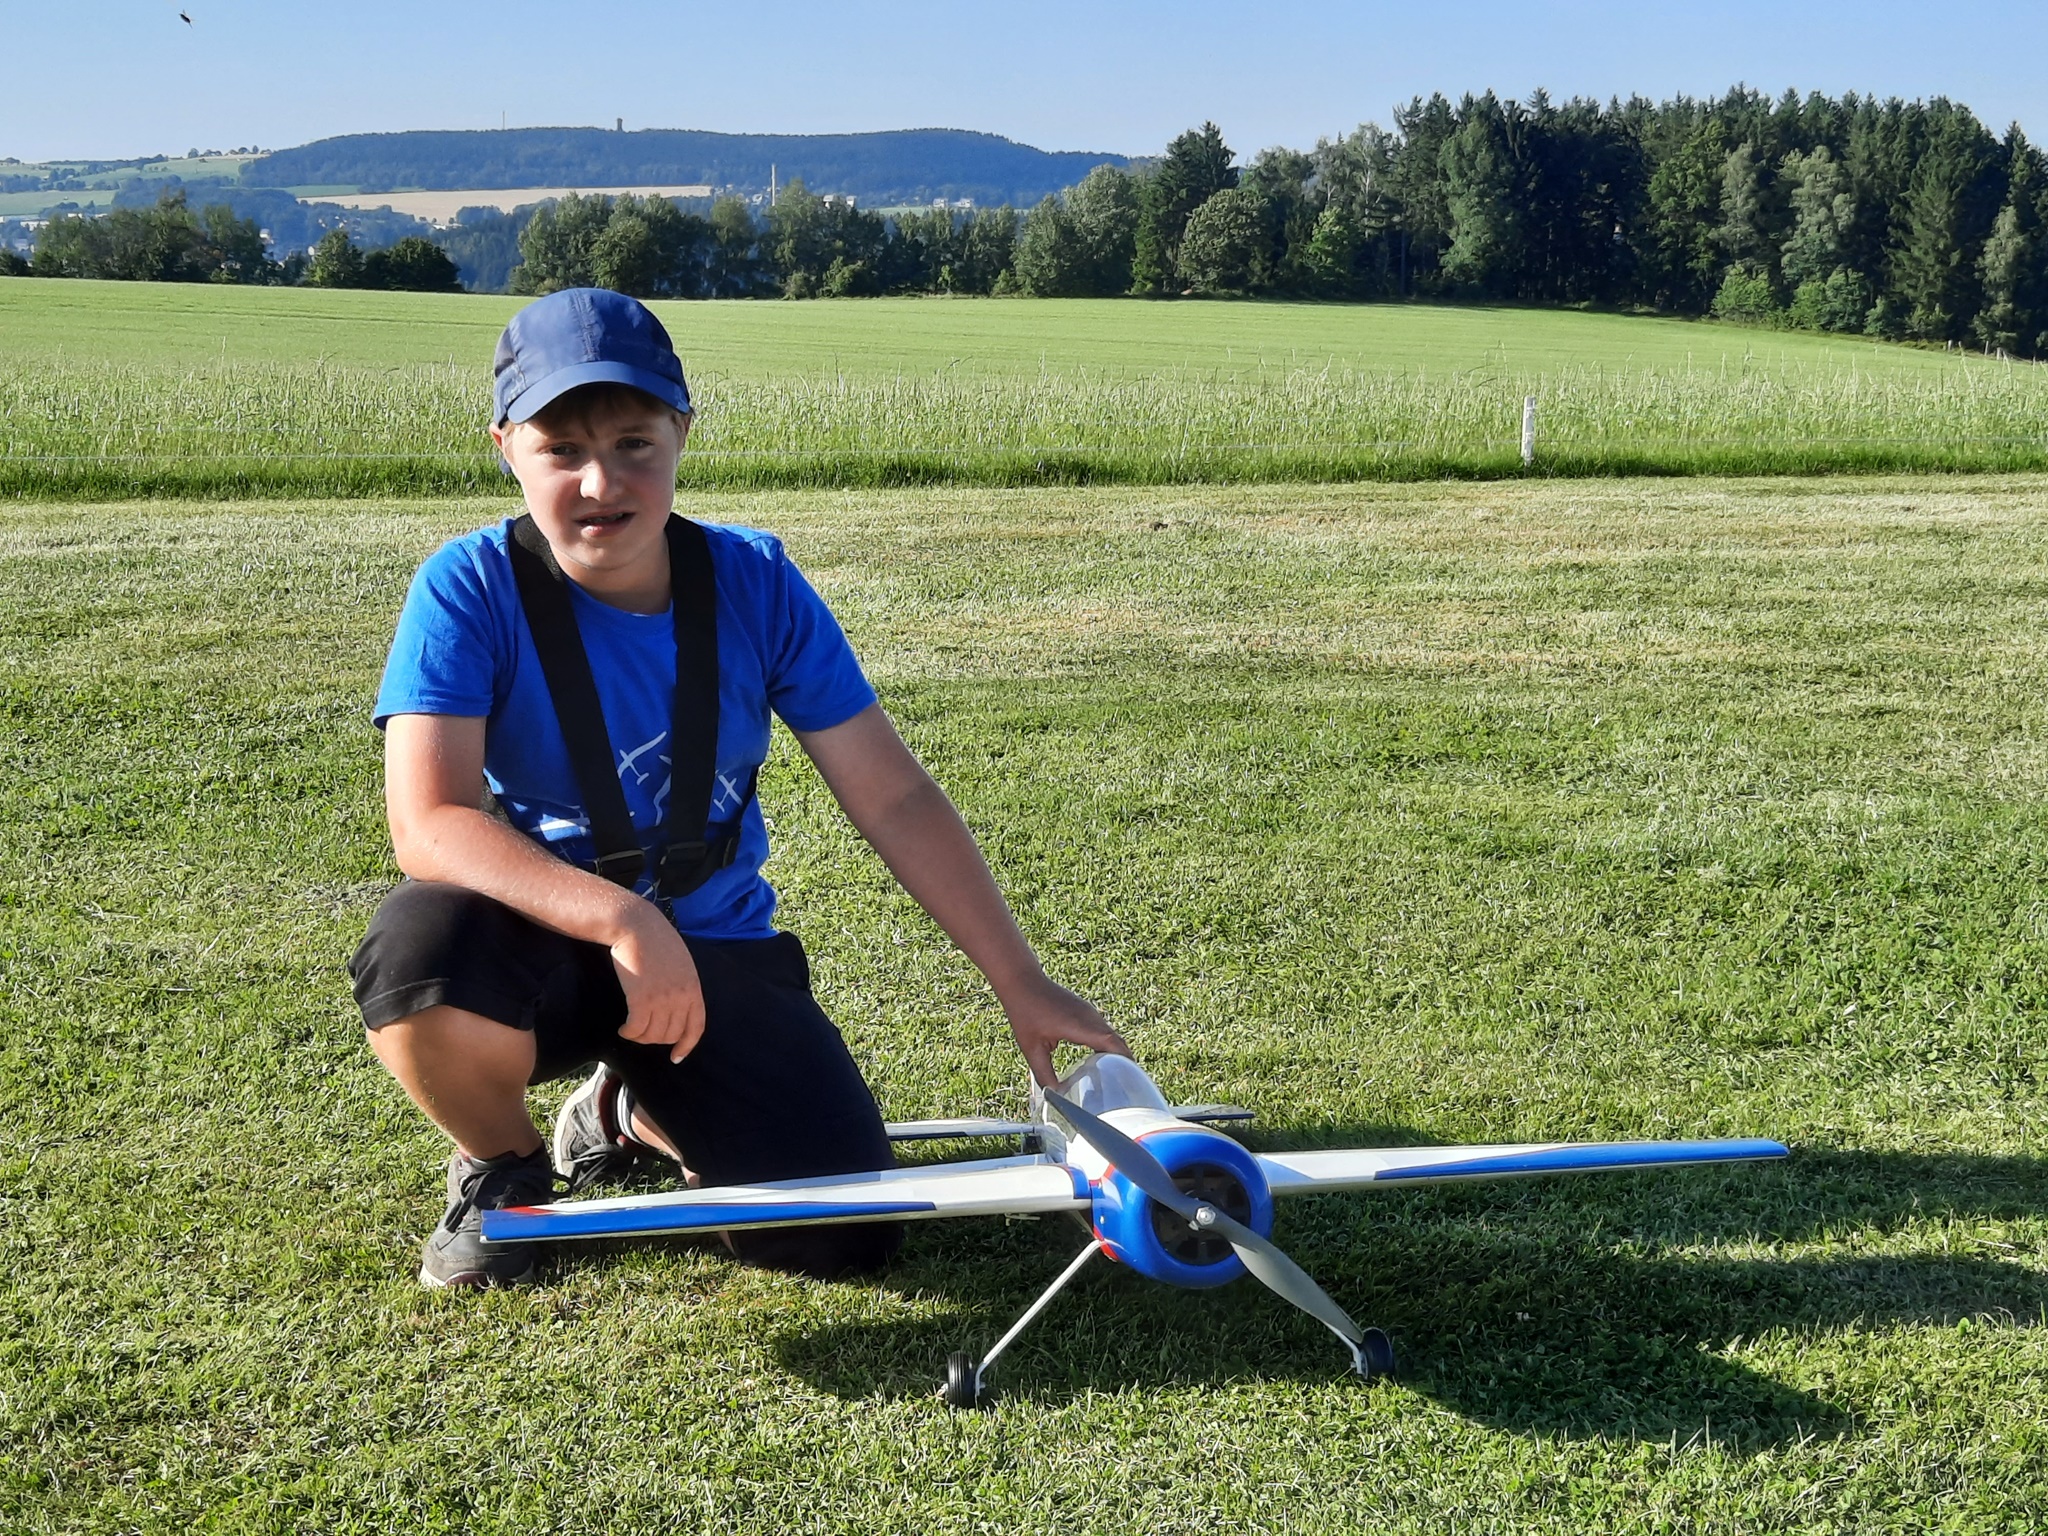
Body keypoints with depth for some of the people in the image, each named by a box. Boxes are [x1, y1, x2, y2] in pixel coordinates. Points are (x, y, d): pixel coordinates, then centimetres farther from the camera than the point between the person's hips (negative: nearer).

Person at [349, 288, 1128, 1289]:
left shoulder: (754, 584, -7)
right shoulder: (469, 590, -15)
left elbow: (896, 801, -4)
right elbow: (428, 826, -27)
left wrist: (1024, 987, -7)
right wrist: (622, 920, -40)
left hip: (715, 953, 2)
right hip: (545, 945, -2)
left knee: (839, 1238, -16)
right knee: (426, 941, -38)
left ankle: (636, 1112, 18)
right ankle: (500, 1167, -1)